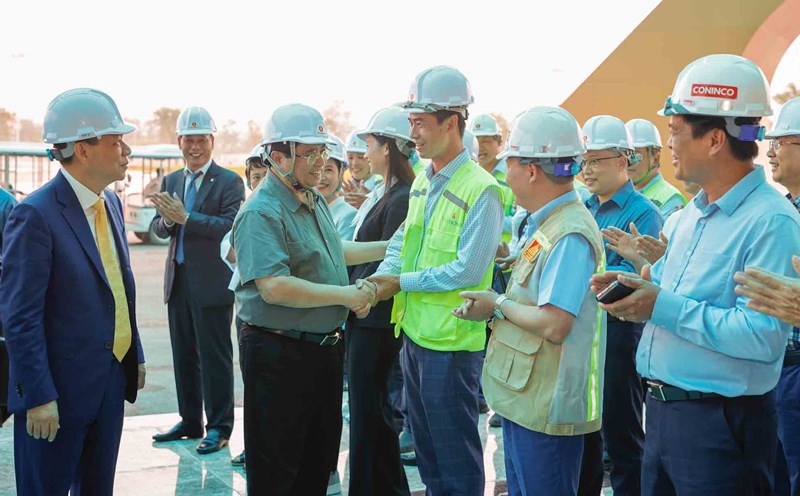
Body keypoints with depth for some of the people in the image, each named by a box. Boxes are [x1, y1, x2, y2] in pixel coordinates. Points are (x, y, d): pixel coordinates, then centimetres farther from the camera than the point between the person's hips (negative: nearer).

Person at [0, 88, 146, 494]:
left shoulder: (111, 203, 8)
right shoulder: (35, 215, -17)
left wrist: (135, 355, 15)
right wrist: (38, 397, -19)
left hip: (112, 380, 8)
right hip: (59, 389, -7)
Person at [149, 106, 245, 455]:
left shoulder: (229, 182, -7)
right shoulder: (170, 181, 12)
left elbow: (231, 226, -19)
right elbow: (159, 228, 9)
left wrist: (185, 217, -23)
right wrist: (167, 219, -14)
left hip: (212, 282, -6)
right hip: (178, 281, 7)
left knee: (214, 357, 0)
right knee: (183, 356, 15)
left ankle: (219, 427, 11)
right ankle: (190, 421, 27)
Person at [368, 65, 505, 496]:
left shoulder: (480, 190, -17)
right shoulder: (422, 181, 8)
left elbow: (467, 270, -22)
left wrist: (401, 282, -16)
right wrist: (380, 277, -6)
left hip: (451, 341, -8)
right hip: (415, 331, 8)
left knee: (455, 453, 6)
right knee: (425, 444, 22)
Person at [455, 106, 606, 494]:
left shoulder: (570, 235, -22)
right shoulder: (549, 226, 11)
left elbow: (553, 325, -29)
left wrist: (499, 305, -14)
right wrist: (487, 307, 3)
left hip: (546, 410, -10)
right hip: (524, 401, 10)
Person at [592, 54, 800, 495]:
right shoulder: (693, 212, 11)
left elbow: (763, 336, -28)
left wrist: (663, 306, -24)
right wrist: (639, 284, 1)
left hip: (720, 424, -9)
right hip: (663, 408, 9)